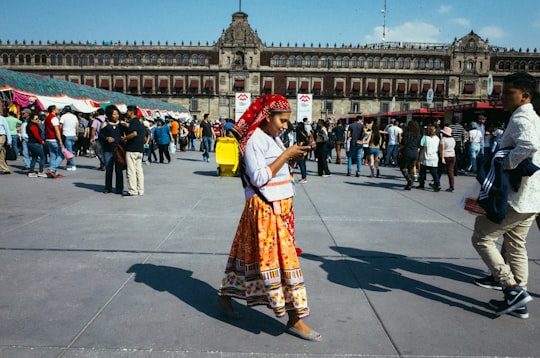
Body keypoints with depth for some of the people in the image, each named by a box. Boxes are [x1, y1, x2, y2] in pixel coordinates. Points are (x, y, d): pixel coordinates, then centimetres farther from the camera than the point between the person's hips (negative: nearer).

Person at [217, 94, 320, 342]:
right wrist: (286, 154, -20)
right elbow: (259, 178, -22)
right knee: (282, 259, -4)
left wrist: (293, 157, 4)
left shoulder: (273, 139, 12)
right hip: (265, 210, -9)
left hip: (280, 208, 9)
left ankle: (225, 295, 33)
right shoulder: (254, 140, -15)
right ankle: (295, 319, 6)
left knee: (251, 254, 17)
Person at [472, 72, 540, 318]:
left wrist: (505, 166, -24)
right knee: (516, 246, 15)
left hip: (515, 198, -10)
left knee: (482, 238, -1)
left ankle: (513, 290, -2)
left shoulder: (520, 119, -15)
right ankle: (518, 302, 21)